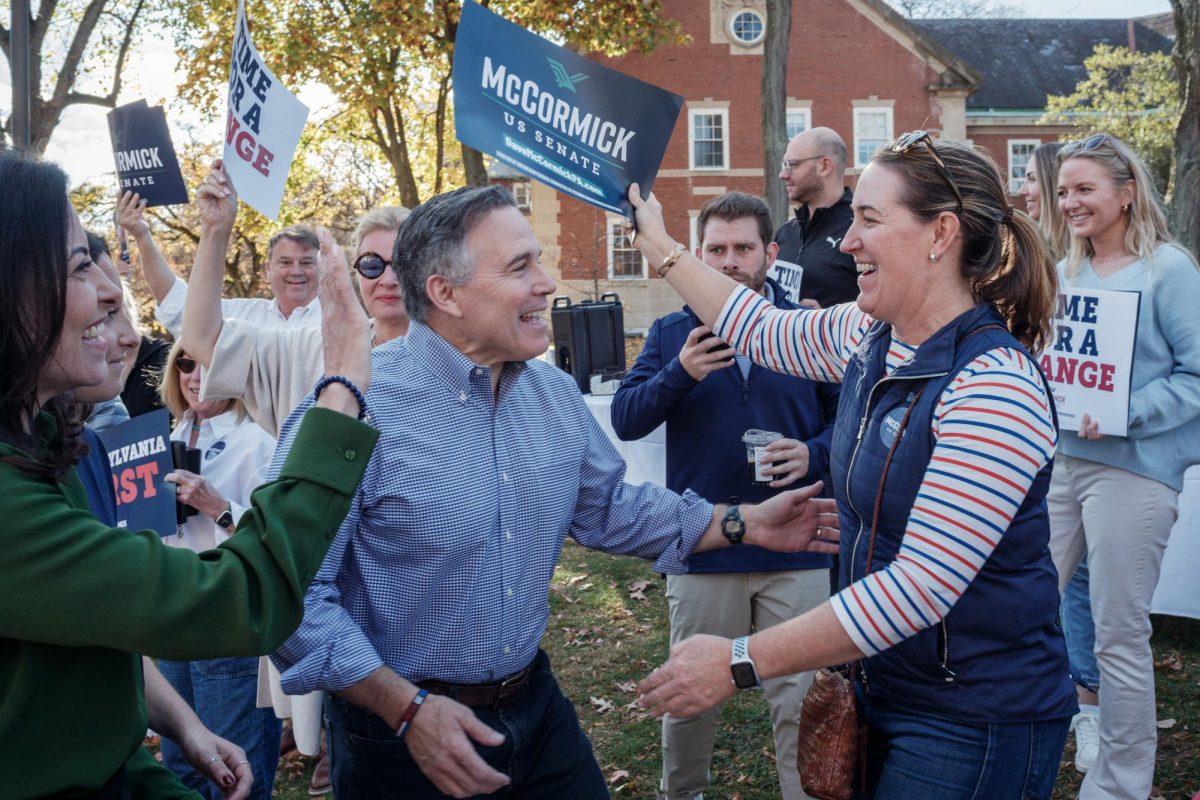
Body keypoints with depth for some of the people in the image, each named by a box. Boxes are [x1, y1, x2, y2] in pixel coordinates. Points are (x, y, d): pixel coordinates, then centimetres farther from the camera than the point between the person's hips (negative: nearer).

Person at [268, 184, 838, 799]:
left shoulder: (555, 394, 0)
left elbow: (605, 507, 13)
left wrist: (746, 524, 8)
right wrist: (409, 709, -23)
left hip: (535, 702, 6)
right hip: (398, 727, -6)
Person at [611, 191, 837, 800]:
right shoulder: (672, 333, 2)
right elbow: (624, 420, -5)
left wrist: (815, 454, -18)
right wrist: (680, 373, -22)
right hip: (702, 548, 1)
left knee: (797, 697, 8)